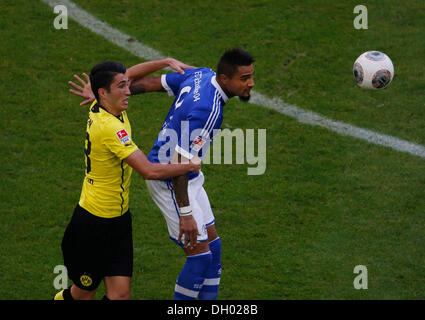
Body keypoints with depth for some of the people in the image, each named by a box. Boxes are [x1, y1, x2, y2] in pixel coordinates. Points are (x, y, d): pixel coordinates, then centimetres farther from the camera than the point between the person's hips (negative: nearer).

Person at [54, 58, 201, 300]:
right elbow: (149, 171, -29)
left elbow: (131, 73, 21)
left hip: (118, 220, 8)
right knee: (83, 295, 10)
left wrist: (168, 62, 13)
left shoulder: (100, 108, 0)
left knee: (120, 294, 1)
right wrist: (189, 166, -16)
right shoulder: (110, 128, -26)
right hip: (94, 225, -8)